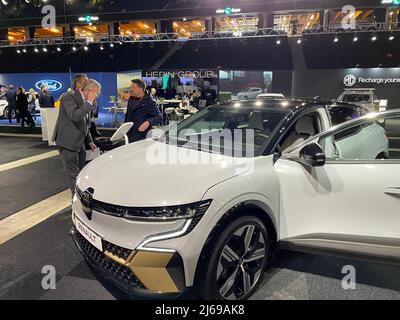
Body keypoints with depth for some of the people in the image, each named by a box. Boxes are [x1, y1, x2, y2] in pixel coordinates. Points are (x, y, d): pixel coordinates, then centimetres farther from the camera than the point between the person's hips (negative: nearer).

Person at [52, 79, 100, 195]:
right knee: (73, 175, -3)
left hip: (80, 143, 8)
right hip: (68, 143, -8)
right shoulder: (70, 97, -12)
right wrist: (89, 102, -21)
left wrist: (89, 141, 13)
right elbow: (74, 116, -28)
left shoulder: (85, 101, 13)